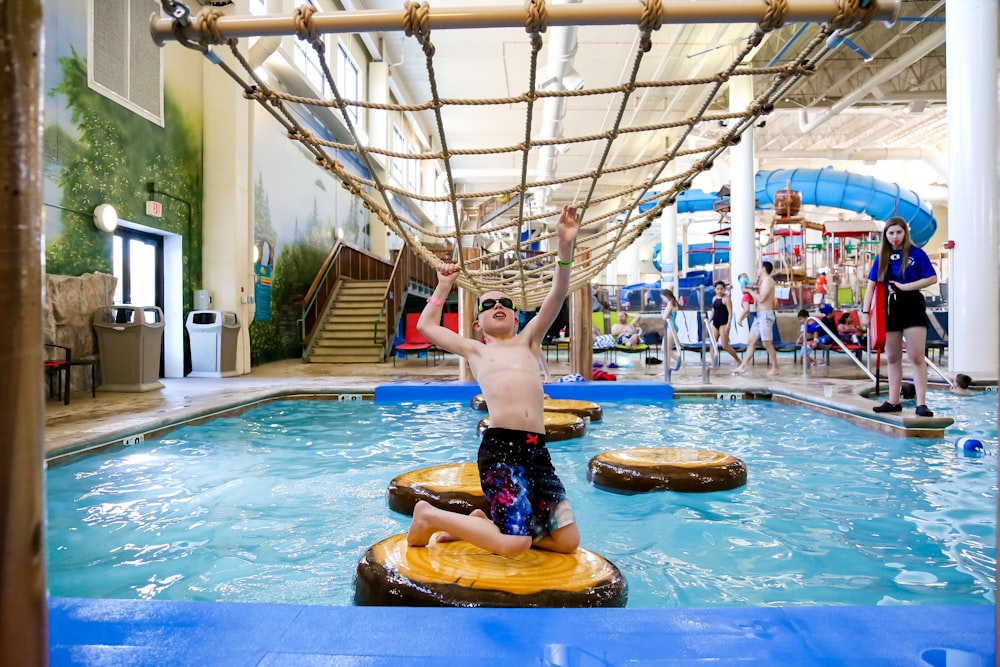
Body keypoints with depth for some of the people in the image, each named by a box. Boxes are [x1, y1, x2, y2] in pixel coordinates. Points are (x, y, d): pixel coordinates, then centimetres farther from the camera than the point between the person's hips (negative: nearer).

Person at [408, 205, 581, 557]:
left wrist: (566, 246, 0)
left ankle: (482, 522, 20)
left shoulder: (528, 341, 22)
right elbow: (426, 325, 26)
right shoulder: (475, 351, 19)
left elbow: (557, 295, 11)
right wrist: (444, 286, 31)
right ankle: (430, 516, 6)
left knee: (568, 541, 4)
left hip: (538, 450, 4)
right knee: (515, 545, -16)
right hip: (499, 447, -4)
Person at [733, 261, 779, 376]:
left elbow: (761, 298, -17)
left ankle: (775, 369, 2)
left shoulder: (768, 280, -9)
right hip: (759, 315, 10)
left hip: (765, 314, -10)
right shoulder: (763, 281, 19)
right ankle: (742, 366, 9)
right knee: (751, 341, 7)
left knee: (767, 343, -6)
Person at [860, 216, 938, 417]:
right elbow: (872, 285, 7)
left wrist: (905, 287, -15)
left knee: (917, 357, -6)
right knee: (893, 358, 9)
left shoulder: (916, 253, -2)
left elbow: (932, 278, -6)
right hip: (889, 308, 4)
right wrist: (865, 311, 0)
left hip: (912, 307, -4)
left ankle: (921, 403, -4)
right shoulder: (882, 257, 9)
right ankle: (893, 401, 15)